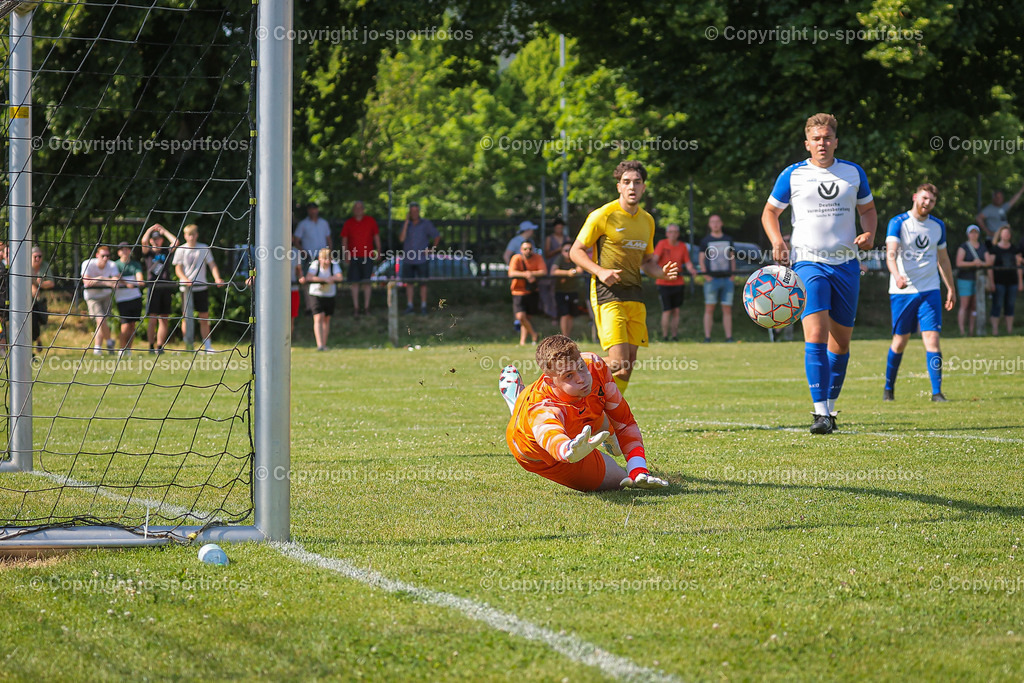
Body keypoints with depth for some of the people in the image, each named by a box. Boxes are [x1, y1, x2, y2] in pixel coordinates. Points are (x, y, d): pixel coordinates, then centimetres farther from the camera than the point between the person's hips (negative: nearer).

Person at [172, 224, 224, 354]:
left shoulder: (204, 248, 6)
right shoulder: (181, 250, 3)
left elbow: (212, 265, 5)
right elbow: (178, 269, 0)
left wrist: (217, 278, -13)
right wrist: (186, 279, -19)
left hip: (201, 286, 1)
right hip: (186, 288, -1)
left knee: (204, 317, 3)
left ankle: (207, 345, 8)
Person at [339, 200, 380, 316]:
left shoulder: (370, 221, 6)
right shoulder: (348, 223, 7)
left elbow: (376, 236, 11)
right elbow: (344, 240, 10)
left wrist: (378, 250, 3)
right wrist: (345, 256, 3)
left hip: (367, 256, -1)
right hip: (353, 257, 1)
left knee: (366, 282, -2)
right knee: (355, 282, 0)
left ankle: (366, 307, 3)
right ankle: (355, 307, 5)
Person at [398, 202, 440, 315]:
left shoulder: (426, 224, -2)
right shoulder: (406, 224, 5)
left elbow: (437, 236, 4)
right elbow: (402, 239, -8)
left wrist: (431, 249, -4)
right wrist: (406, 222, -10)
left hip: (421, 259, -3)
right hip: (408, 259, 3)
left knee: (423, 283, 0)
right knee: (408, 282, 5)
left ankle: (423, 307, 4)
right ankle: (409, 306, 10)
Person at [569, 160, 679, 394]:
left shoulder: (647, 221, 15)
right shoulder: (602, 216, -5)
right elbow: (576, 251, -2)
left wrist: (661, 272, 2)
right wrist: (600, 271, -18)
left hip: (634, 295, 7)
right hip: (608, 295, -7)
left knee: (629, 364, 4)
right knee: (618, 363, -18)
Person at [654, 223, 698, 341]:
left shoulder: (682, 246, 6)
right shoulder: (662, 244, -4)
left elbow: (687, 262, 5)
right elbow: (655, 257, -17)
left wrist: (691, 269, -17)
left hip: (678, 282, 3)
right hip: (664, 283, -3)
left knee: (676, 311, 4)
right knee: (667, 311, -8)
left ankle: (675, 336, 11)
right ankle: (664, 337, 1)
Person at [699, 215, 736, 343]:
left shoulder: (728, 240, 14)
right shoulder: (705, 241, 6)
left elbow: (732, 258, 17)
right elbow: (701, 259, 5)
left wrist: (732, 274, 4)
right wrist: (705, 275, -9)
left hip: (727, 279, 2)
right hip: (712, 279, -2)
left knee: (727, 309, 1)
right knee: (709, 309, -4)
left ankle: (729, 338, 3)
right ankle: (707, 338, -3)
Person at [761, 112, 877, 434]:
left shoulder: (853, 172, 8)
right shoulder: (793, 175, 2)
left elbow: (868, 208, 20)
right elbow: (770, 211, 12)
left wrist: (869, 233, 0)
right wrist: (777, 241, -6)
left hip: (846, 263, 3)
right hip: (808, 263, -3)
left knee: (841, 341, 6)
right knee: (815, 335, -18)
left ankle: (830, 407, 22)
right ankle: (821, 413, -20)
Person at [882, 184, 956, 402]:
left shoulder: (938, 226, 9)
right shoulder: (898, 223, -5)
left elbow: (943, 259, 20)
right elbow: (890, 254, -17)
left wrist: (951, 289, 20)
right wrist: (897, 275, -36)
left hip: (930, 291, 3)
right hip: (902, 292, -3)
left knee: (932, 339, -9)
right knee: (900, 341, 5)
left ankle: (937, 392, -9)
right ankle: (889, 388, 24)